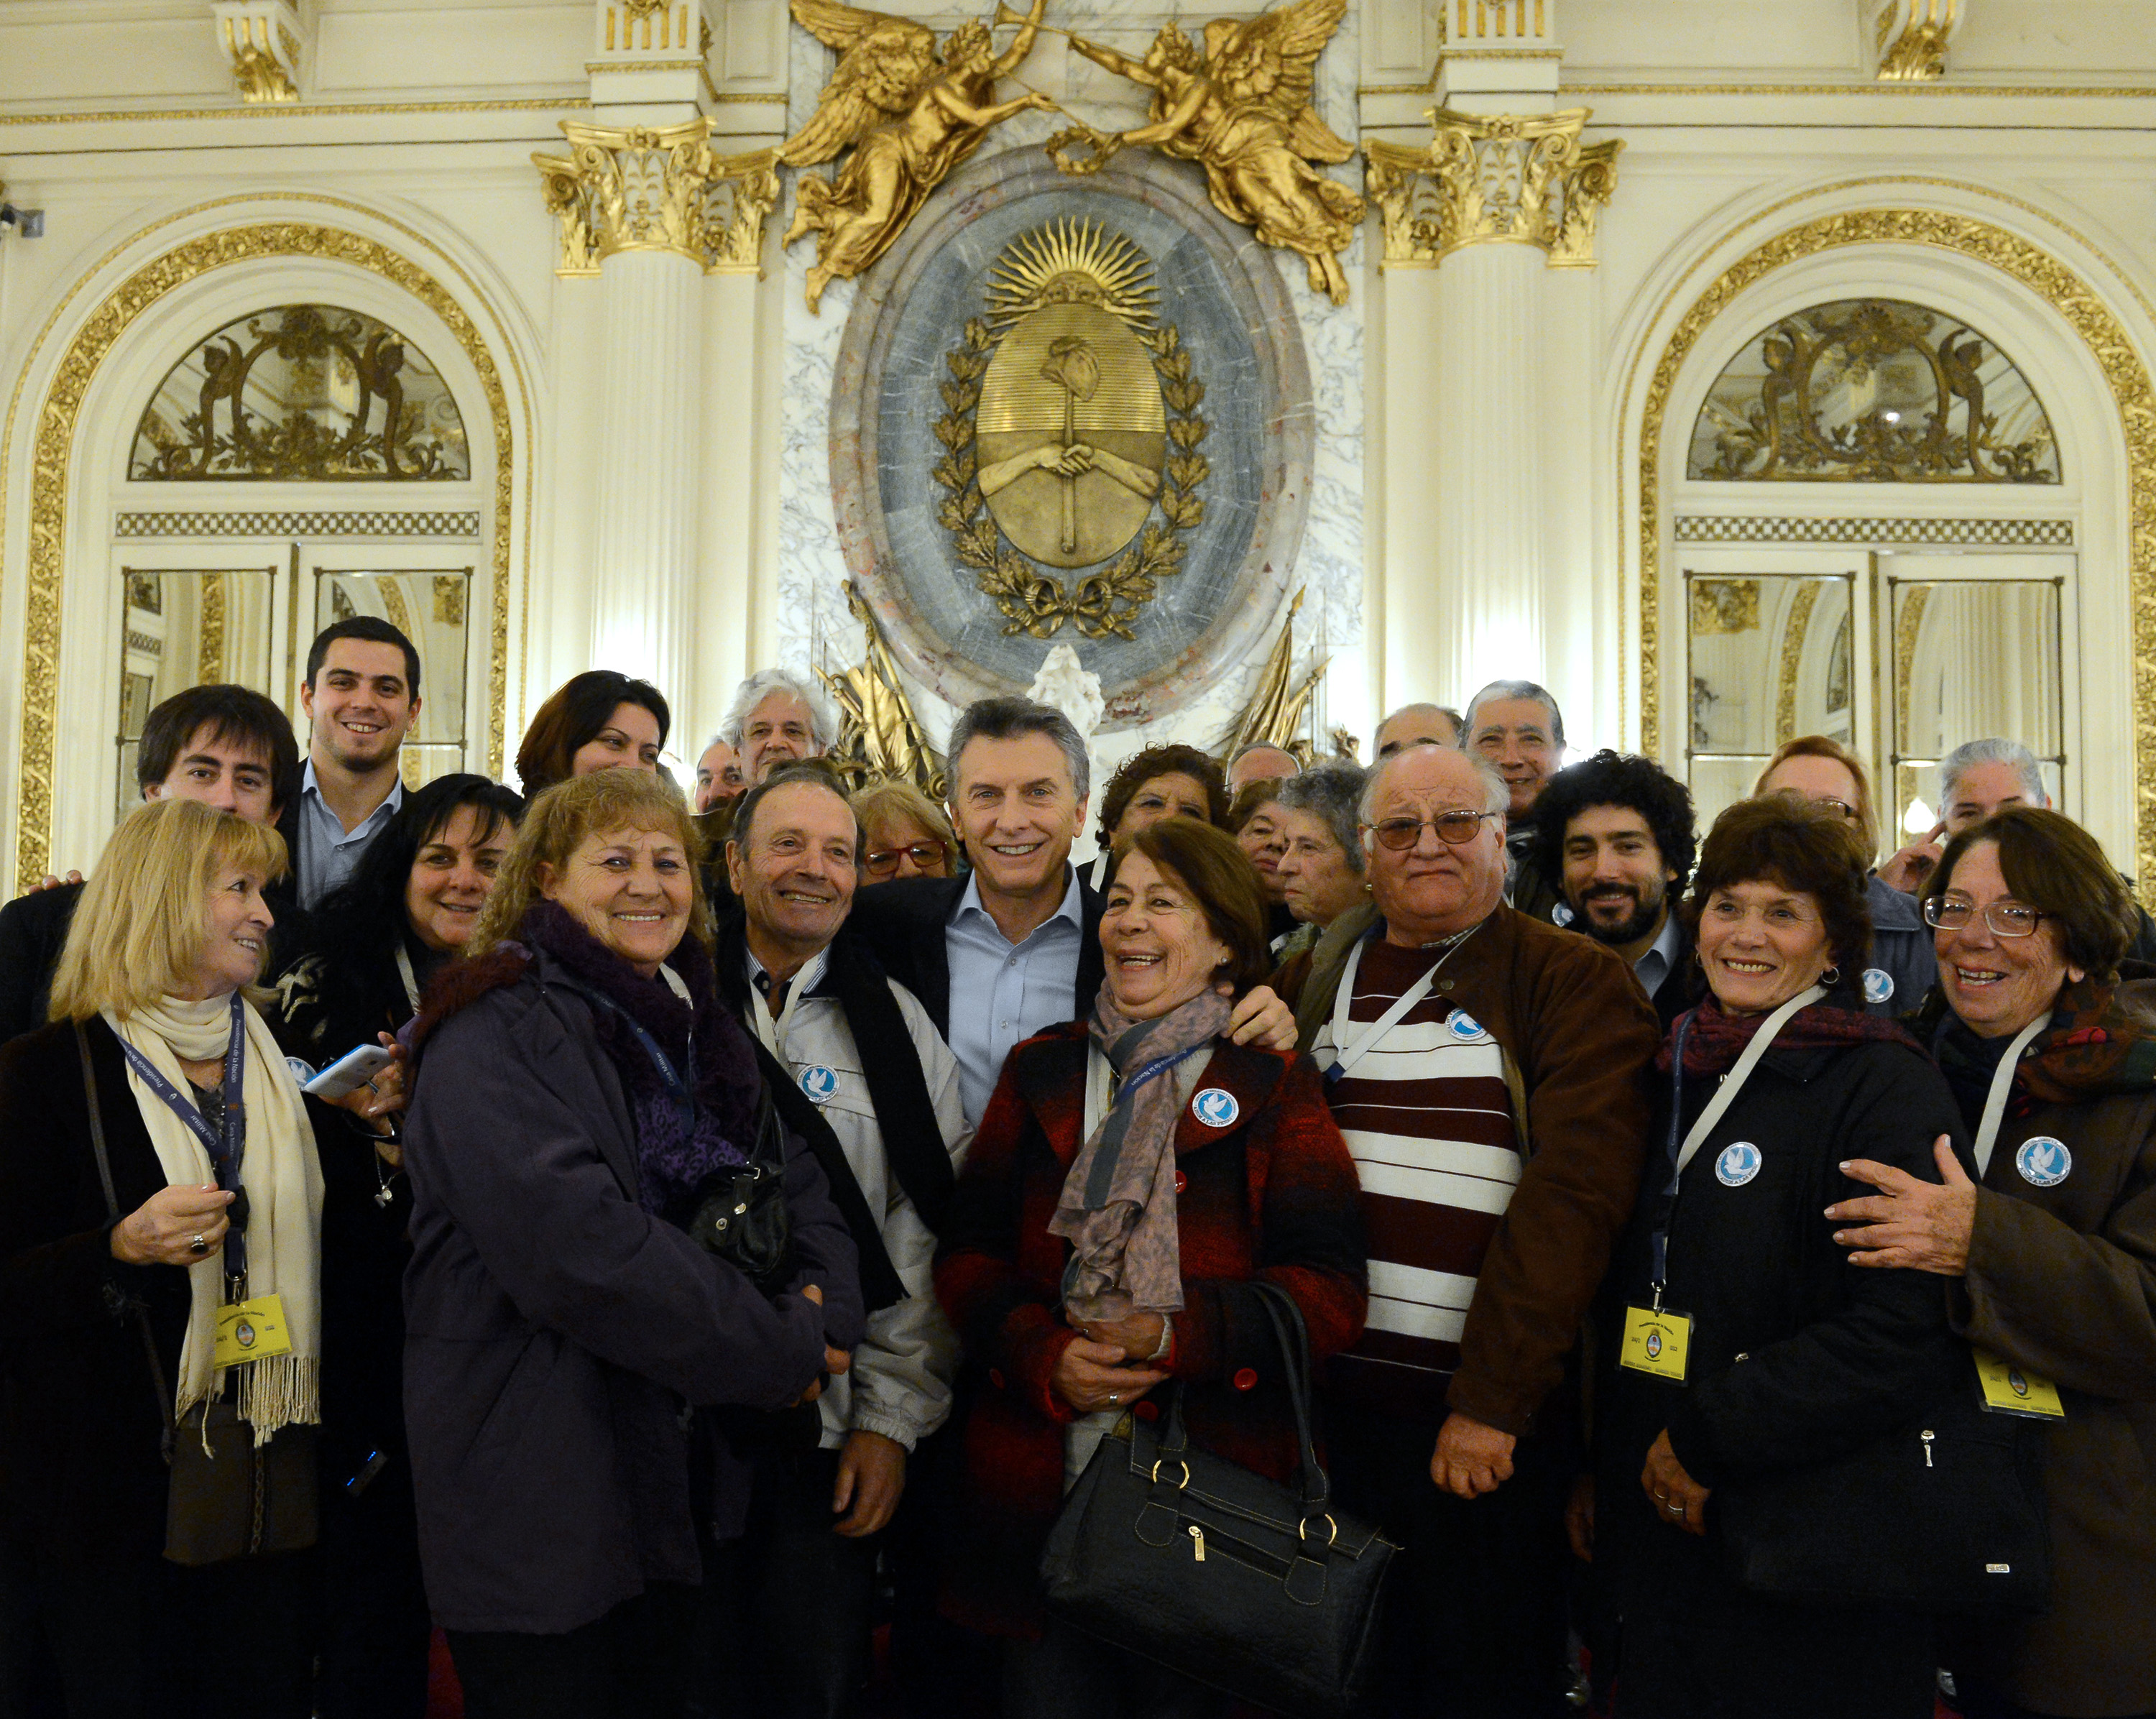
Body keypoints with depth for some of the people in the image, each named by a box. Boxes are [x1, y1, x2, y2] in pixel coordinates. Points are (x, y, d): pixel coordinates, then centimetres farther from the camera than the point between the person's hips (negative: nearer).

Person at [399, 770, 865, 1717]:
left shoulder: (699, 1031, 12)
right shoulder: (498, 1029, -13)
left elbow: (806, 1198, 8)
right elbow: (575, 1240, -26)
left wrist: (822, 1307, -14)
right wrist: (783, 1354, -20)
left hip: (686, 1483, 7)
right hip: (540, 1508, -7)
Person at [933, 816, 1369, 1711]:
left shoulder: (1275, 1088, 1)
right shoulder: (1041, 1071, 10)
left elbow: (1330, 1290, -5)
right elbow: (967, 1251, 6)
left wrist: (1181, 1334, -18)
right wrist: (1043, 1356, -11)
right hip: (1042, 1478, 2)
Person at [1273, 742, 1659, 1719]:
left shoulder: (1576, 986, -4)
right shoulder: (1311, 985, 11)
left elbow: (1574, 1193, -14)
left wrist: (1492, 1400, -18)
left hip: (1486, 1422, -4)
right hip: (1325, 1407, 4)